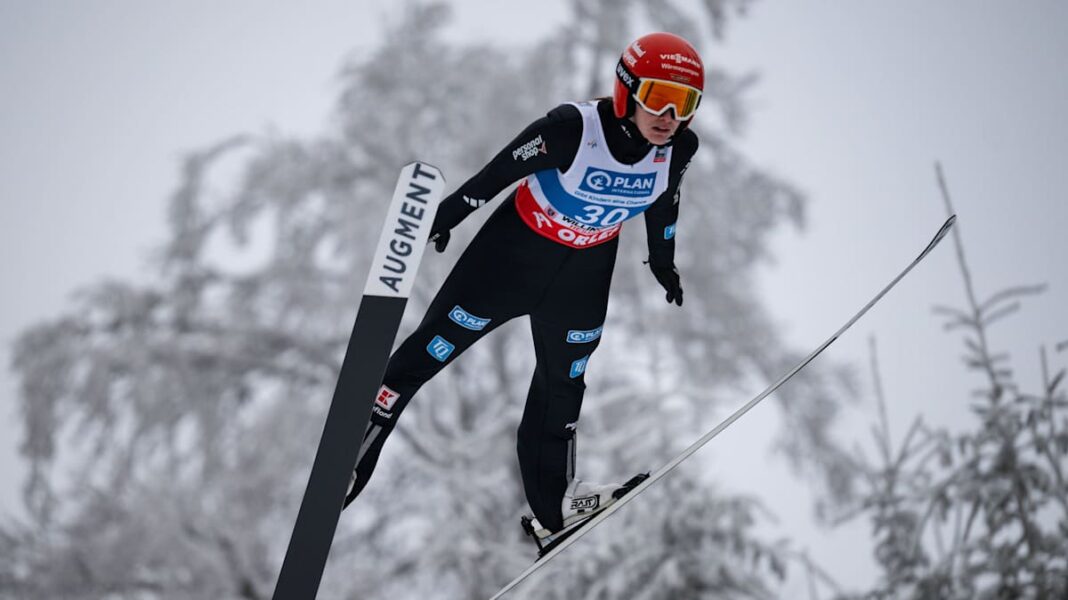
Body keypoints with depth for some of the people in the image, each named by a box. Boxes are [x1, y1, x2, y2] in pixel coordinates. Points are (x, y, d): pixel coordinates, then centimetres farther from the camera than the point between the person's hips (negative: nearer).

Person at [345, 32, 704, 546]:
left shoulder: (679, 149, -19)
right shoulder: (573, 129, -34)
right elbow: (500, 171, -20)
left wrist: (663, 264, 17)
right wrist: (445, 216, -8)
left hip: (585, 273, 5)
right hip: (516, 250, -4)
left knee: (563, 386, 19)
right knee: (435, 346, 1)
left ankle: (555, 504, 36)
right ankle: (351, 451, 16)